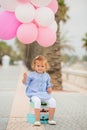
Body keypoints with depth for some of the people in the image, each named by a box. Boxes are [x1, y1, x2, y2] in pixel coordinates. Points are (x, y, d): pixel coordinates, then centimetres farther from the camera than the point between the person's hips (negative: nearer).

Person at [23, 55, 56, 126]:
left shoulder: (46, 76, 13)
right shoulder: (31, 75, -1)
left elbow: (48, 84, 22)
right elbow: (26, 83, -4)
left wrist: (49, 88, 1)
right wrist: (25, 78, -25)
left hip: (44, 94, 4)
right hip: (34, 94, -4)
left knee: (53, 101, -18)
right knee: (37, 101, -37)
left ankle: (51, 119, -4)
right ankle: (37, 120, -30)